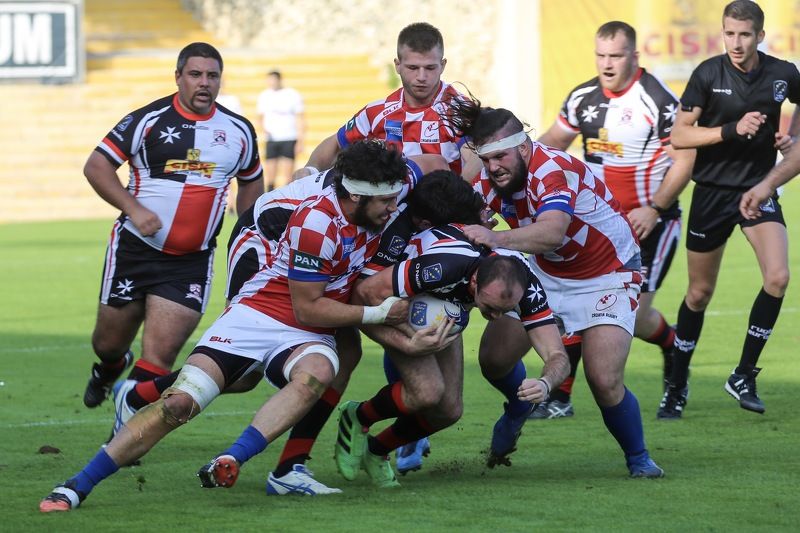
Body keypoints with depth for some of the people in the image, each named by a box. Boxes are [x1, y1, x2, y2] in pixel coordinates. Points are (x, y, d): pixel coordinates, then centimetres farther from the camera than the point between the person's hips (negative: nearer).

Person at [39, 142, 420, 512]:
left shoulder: (377, 212, -2)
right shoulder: (317, 223, -23)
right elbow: (307, 308, -16)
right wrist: (376, 314, -13)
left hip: (308, 337, 5)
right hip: (259, 313, -5)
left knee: (316, 374, -34)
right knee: (179, 403, -17)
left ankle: (228, 465, -41)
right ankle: (77, 486, -8)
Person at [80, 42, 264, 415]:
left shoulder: (239, 131, 6)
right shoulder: (149, 119, -7)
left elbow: (251, 182, 23)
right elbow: (96, 166, -7)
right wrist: (133, 209, -18)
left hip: (191, 261, 1)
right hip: (135, 248, -1)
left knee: (160, 354, -11)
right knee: (109, 343, 12)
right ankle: (109, 370, 50)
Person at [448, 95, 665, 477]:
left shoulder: (554, 170, -34)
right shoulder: (492, 180, -11)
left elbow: (551, 232, -52)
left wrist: (496, 238, -67)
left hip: (607, 277, -7)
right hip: (544, 272, 7)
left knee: (604, 381, -21)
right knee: (494, 358, -2)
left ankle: (638, 458, 5)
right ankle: (519, 410, 34)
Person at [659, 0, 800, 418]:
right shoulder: (708, 74, -10)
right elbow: (679, 136, -12)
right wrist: (732, 130, -23)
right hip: (712, 191, -1)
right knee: (700, 292, 7)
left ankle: (744, 376, -5)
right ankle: (677, 387, 23)